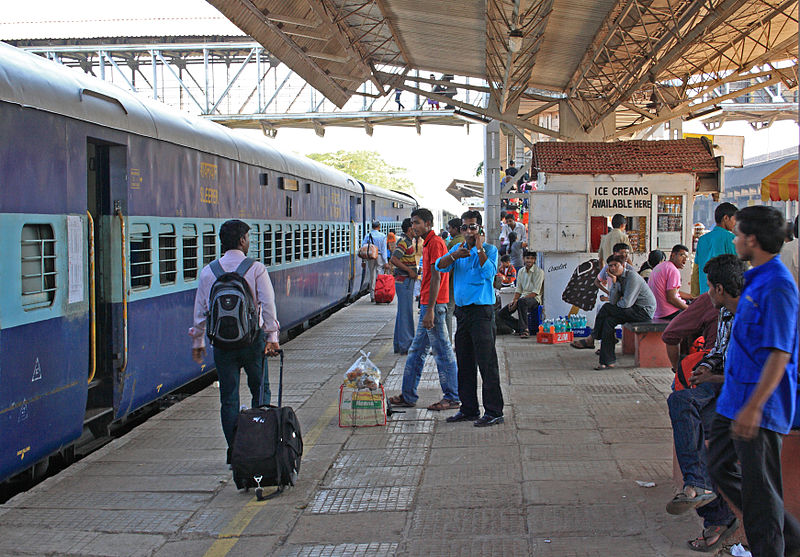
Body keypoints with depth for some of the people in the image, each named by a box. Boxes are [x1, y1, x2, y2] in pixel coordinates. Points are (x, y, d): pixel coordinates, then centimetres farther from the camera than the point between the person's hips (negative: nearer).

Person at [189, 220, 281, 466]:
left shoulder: (208, 272, 3)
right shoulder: (256, 268, -5)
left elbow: (200, 310, 5)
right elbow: (268, 305, -11)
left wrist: (198, 341, 14)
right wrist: (272, 337, -8)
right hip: (252, 339, -2)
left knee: (228, 398, 7)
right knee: (260, 391, 14)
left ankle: (234, 451, 7)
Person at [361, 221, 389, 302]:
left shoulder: (367, 236, 5)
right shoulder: (382, 236, -2)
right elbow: (384, 250, -5)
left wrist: (363, 261, 10)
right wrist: (386, 262, -5)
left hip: (370, 258, 3)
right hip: (379, 257, -3)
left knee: (372, 276, 8)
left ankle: (372, 296, 10)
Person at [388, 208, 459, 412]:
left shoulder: (435, 243, -13)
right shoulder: (428, 244, 18)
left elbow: (436, 278, -19)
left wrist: (430, 310, -22)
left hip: (434, 305, -11)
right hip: (427, 305, 11)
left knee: (443, 352, -3)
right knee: (416, 351, 13)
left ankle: (452, 398, 4)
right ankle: (408, 396, 20)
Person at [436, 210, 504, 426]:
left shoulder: (489, 250, -3)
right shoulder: (458, 249, 14)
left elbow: (489, 273, -19)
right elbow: (440, 266, 0)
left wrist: (480, 249, -18)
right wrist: (454, 256, -17)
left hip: (482, 311, -6)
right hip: (462, 310, 7)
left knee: (487, 363, -7)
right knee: (464, 363, 11)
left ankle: (494, 412, -3)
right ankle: (469, 409, 20)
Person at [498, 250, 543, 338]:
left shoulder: (539, 272, -7)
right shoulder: (521, 271, 13)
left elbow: (535, 292, -14)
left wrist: (517, 301, -20)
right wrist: (514, 300, -6)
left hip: (534, 299, -7)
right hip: (523, 297, 7)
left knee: (522, 301, -41)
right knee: (502, 313, -8)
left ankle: (524, 330, -32)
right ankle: (520, 328, -7)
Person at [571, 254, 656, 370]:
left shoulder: (632, 276, -16)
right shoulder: (618, 279, 10)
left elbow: (626, 303, -23)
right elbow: (612, 301, -2)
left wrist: (617, 304, -2)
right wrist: (614, 283, -11)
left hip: (644, 311, -8)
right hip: (634, 311, 8)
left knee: (606, 308, -17)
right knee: (609, 320, -13)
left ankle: (591, 339, -5)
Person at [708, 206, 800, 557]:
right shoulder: (755, 279, 12)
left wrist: (753, 407, -27)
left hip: (760, 407, -10)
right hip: (734, 400, 11)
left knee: (759, 489, -1)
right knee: (722, 468, 17)